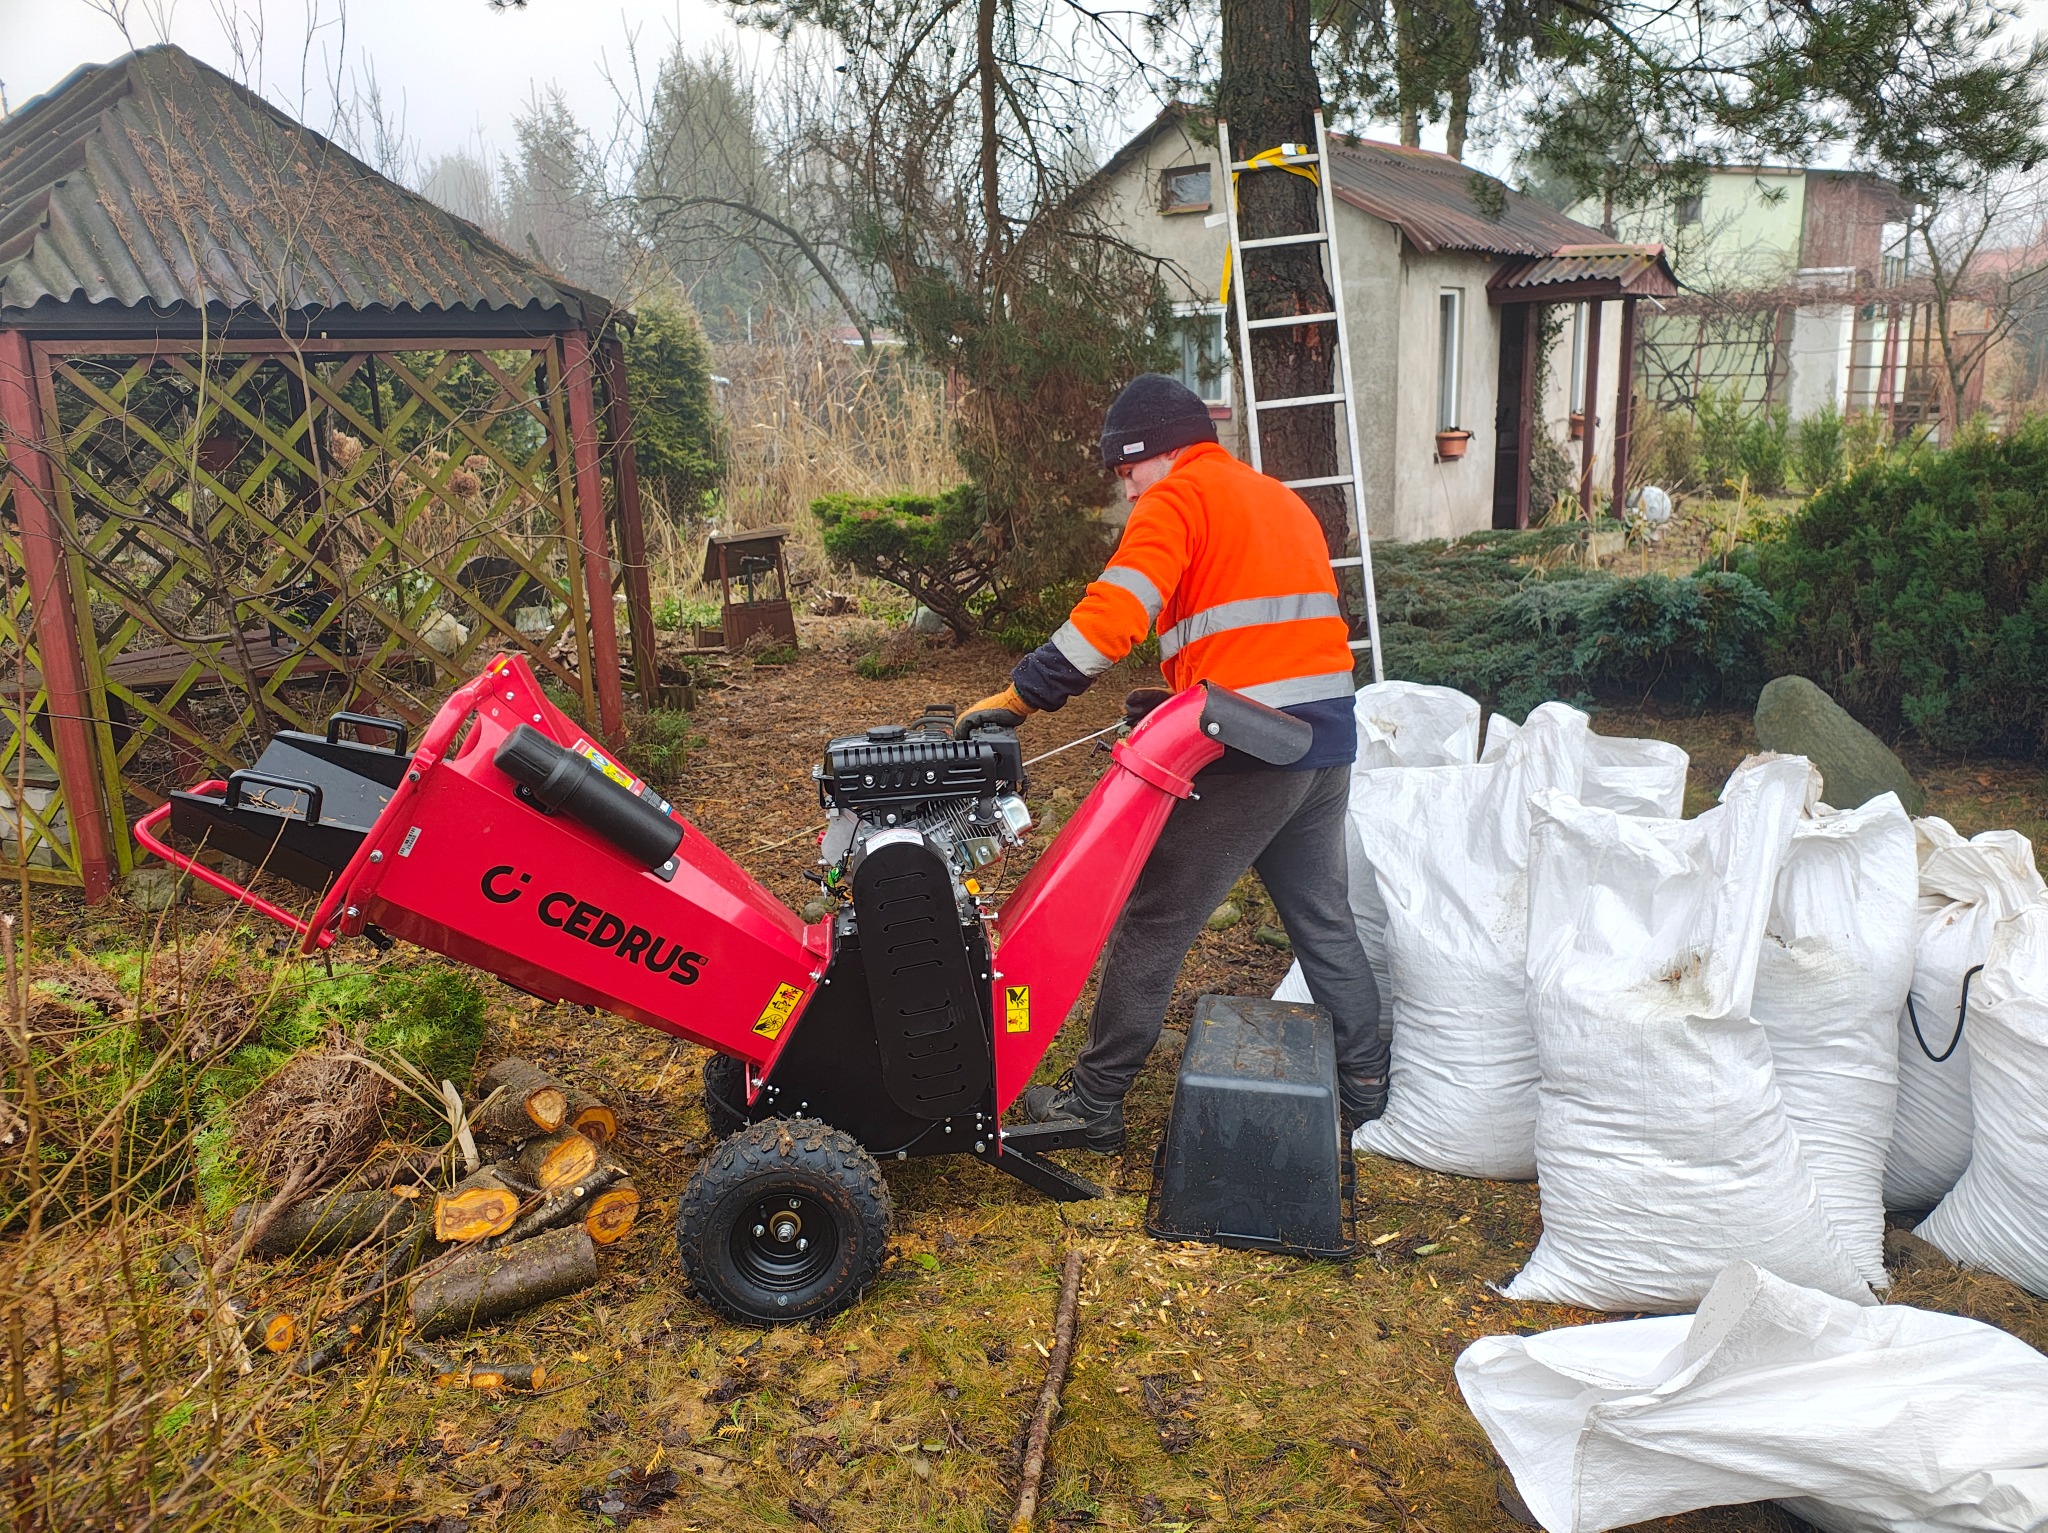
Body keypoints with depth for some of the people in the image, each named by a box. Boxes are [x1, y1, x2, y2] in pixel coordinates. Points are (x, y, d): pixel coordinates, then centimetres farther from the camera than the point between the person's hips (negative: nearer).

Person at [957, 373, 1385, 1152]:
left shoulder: (1177, 498, -5)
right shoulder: (1282, 499, 22)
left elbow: (1111, 616, -18)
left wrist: (1016, 698, -16)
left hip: (1246, 752, -8)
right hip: (1328, 740, 8)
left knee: (1154, 924, 1)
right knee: (1323, 917, 20)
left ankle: (1093, 1102, 10)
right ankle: (1367, 1083, 31)